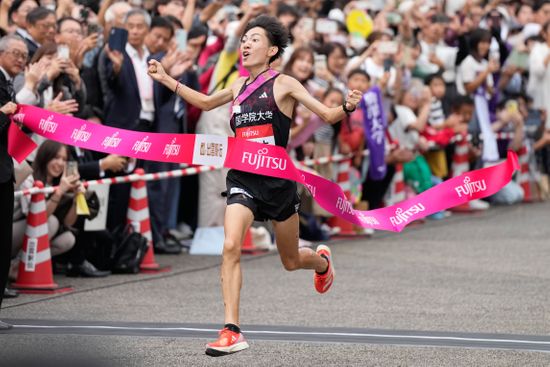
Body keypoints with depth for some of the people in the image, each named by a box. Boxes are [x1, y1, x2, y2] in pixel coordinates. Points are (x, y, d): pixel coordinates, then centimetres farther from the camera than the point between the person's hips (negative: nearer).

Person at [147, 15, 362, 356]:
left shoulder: (283, 84, -4)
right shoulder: (239, 85, 9)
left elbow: (328, 115, -5)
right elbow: (205, 102, 29)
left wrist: (347, 108, -26)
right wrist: (166, 79, 26)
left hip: (278, 180, -3)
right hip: (242, 178, 3)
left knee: (291, 261, 13)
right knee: (231, 247, -20)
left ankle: (322, 260, 51)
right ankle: (232, 331, -20)